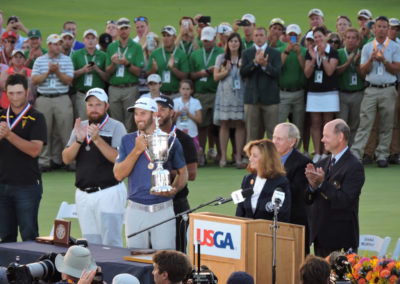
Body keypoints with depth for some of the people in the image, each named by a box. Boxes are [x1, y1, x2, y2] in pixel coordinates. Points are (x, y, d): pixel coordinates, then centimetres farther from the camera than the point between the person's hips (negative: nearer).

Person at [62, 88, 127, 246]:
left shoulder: (116, 127, -3)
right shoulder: (81, 127, 13)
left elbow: (119, 159, -16)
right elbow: (66, 159, 6)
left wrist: (97, 139, -23)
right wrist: (79, 140, -11)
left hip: (109, 193, -6)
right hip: (83, 195, 6)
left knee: (111, 244, -8)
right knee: (90, 245, 9)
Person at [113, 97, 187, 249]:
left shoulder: (171, 141, 4)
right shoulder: (127, 141, 6)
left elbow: (182, 172, 14)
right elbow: (118, 175, -2)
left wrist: (174, 189, -6)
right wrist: (137, 150, -11)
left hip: (163, 209, -1)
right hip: (135, 210, 1)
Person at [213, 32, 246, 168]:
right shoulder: (221, 58, 10)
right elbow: (216, 76, 6)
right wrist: (226, 71, -10)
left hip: (240, 94, 0)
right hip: (225, 94, 0)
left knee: (240, 125, -3)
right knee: (224, 124, -2)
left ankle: (239, 157, 0)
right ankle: (223, 157, 2)